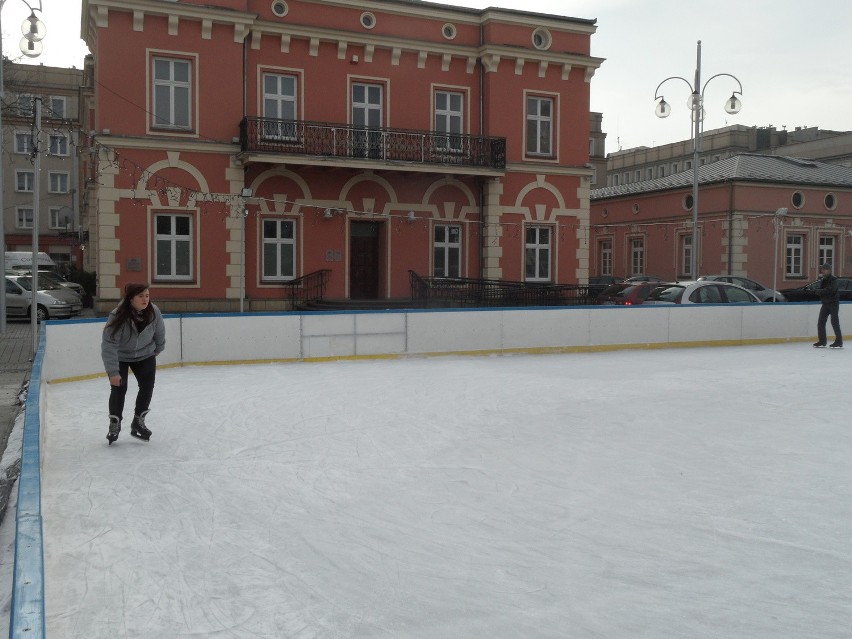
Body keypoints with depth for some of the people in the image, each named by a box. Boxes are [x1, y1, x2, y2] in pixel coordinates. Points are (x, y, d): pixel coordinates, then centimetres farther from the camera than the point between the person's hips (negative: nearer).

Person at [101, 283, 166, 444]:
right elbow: (109, 345, -32)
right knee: (118, 388, -8)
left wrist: (158, 348, 13)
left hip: (145, 356, 3)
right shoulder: (118, 317, -34)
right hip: (120, 357, -3)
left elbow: (159, 331, -3)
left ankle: (138, 422, 17)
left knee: (147, 387, -2)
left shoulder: (153, 312, -24)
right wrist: (113, 372, -33)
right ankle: (114, 425, 12)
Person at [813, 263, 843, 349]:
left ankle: (839, 342, -2)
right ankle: (822, 342, 11)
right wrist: (825, 291, -18)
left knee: (835, 322, -8)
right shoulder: (822, 280, 11)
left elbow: (831, 290, -24)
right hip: (825, 303, 7)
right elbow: (818, 291, 0)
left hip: (833, 303, -7)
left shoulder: (833, 279, -10)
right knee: (820, 323, 4)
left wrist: (822, 291, -14)